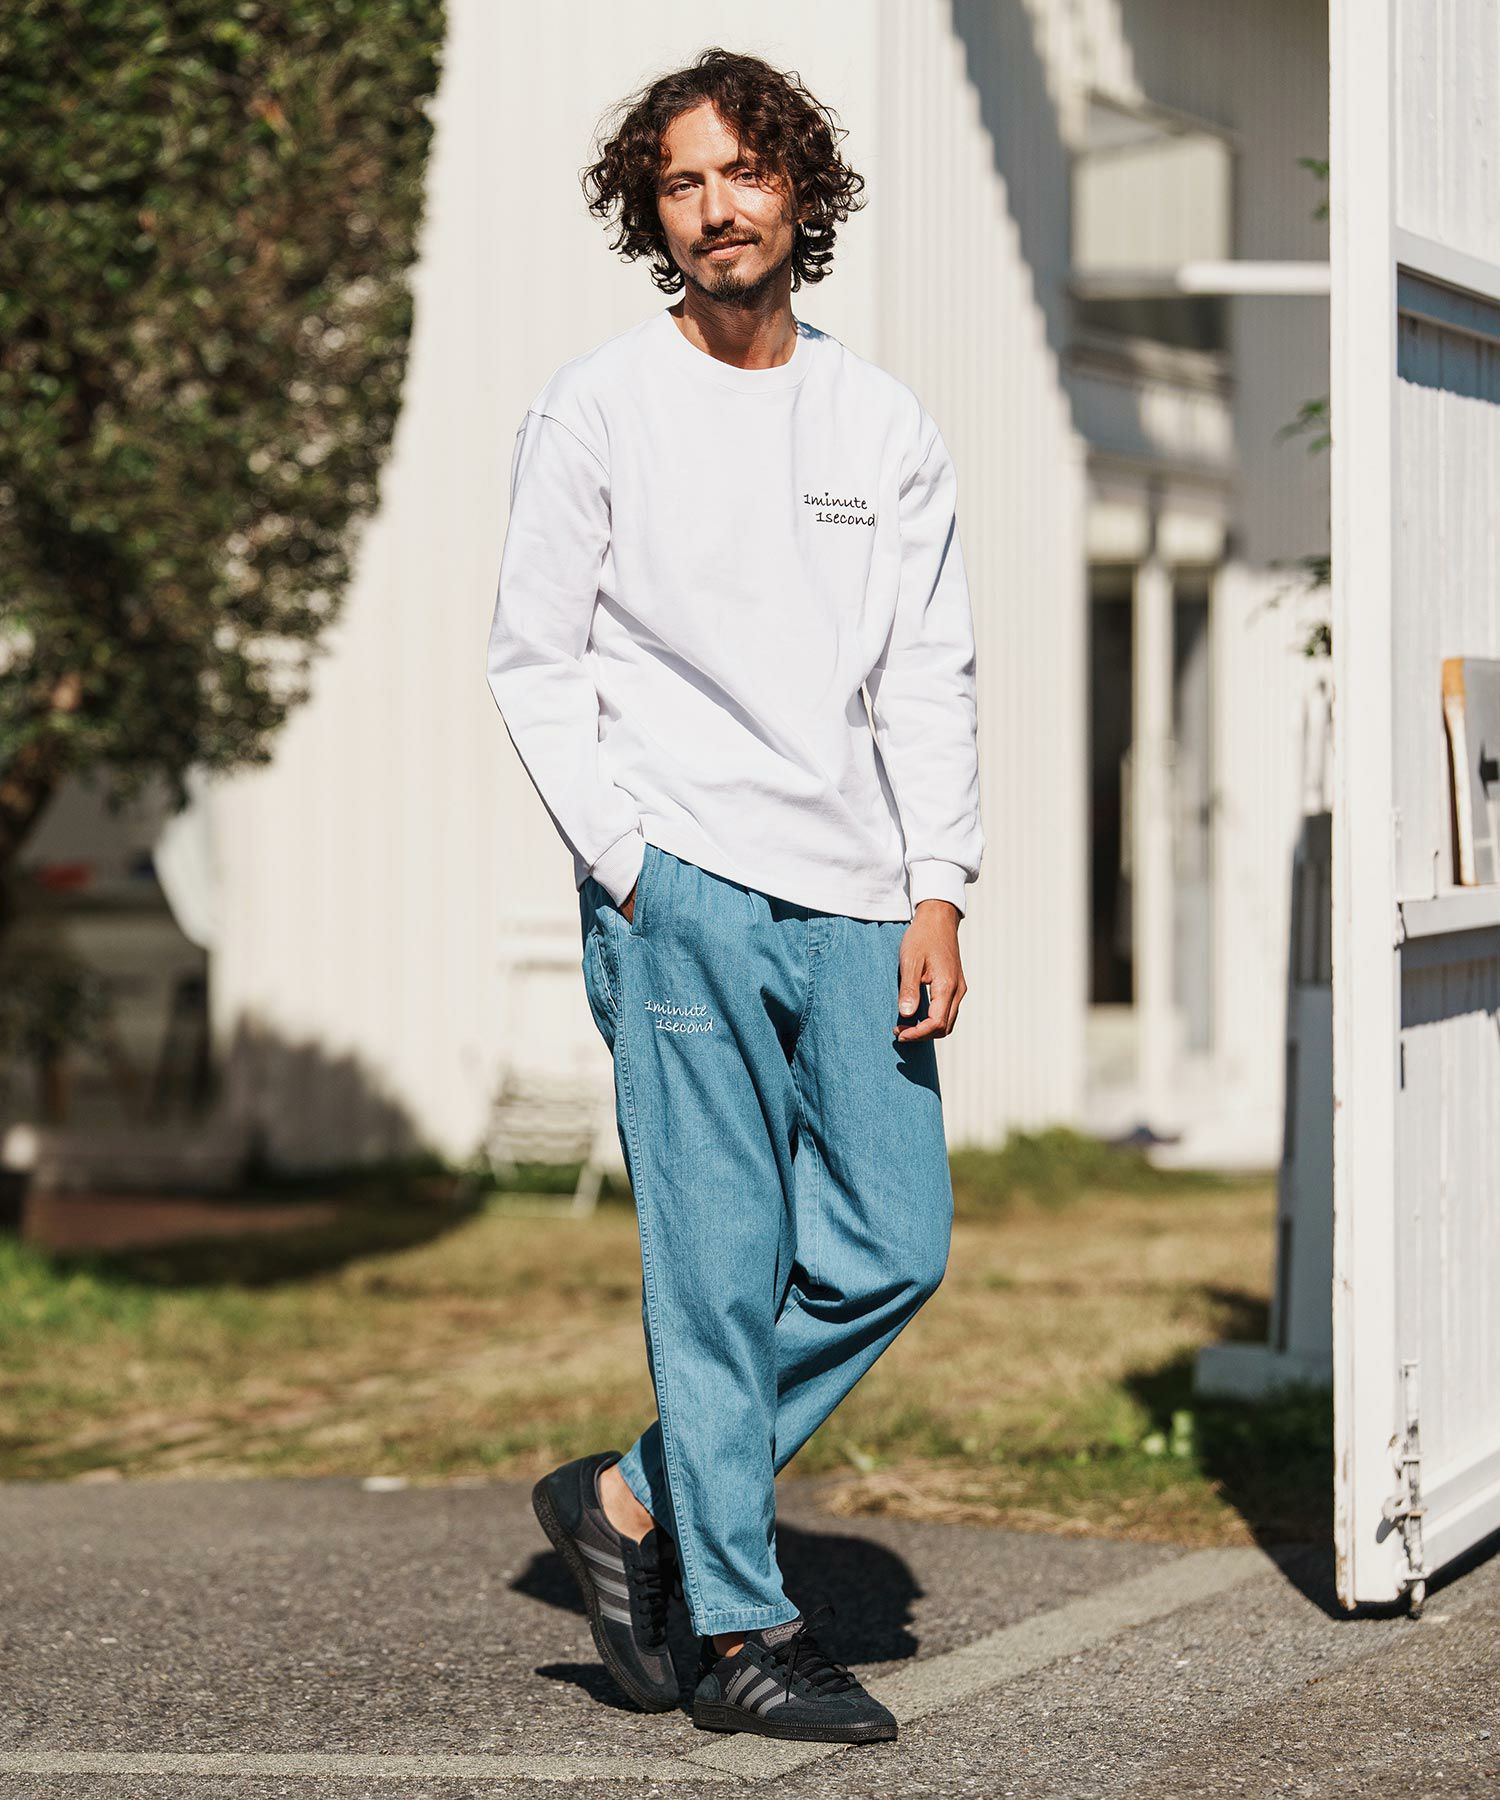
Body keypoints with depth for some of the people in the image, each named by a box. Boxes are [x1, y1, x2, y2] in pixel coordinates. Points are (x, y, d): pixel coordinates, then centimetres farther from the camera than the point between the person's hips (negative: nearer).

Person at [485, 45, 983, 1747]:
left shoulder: (884, 423, 12)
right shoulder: (595, 408, 2)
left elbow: (928, 676, 11)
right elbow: (533, 662, 1)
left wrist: (938, 890, 1)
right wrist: (628, 869, -9)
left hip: (854, 903, 4)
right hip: (681, 888, -4)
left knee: (891, 1249, 1)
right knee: (721, 1259, -5)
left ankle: (639, 1504, 16)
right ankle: (742, 1628, 2)